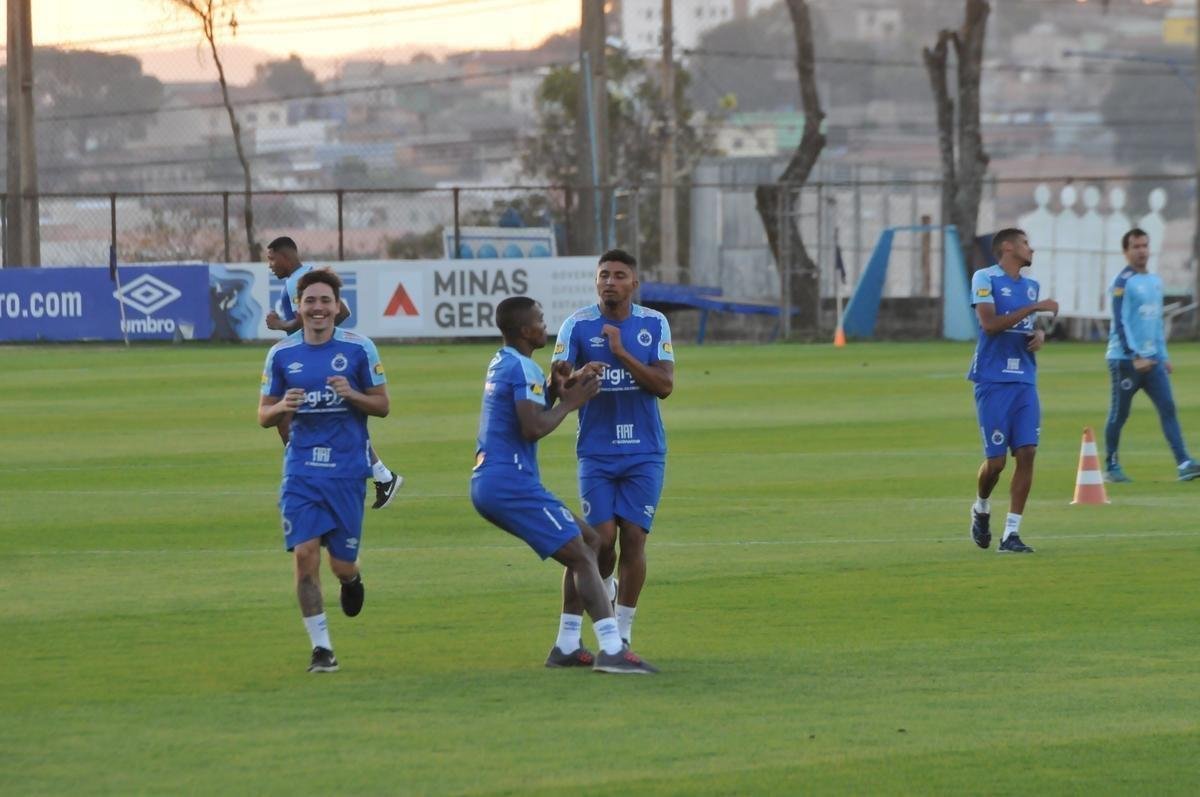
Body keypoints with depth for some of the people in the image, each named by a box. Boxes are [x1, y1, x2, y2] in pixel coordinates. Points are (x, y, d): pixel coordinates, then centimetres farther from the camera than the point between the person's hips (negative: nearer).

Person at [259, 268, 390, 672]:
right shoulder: (281, 354, 4)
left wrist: (352, 395, -17)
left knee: (342, 564, 2)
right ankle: (321, 647, -3)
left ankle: (352, 579, 41)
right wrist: (282, 407, -14)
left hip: (347, 470, -1)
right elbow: (264, 415, 9)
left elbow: (382, 405, 3)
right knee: (305, 554, -12)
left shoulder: (359, 349, -1)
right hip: (301, 469, 1)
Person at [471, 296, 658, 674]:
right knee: (581, 555, -11)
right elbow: (533, 428, -23)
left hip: (488, 483, 10)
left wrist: (556, 391, 10)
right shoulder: (524, 369, -13)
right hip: (511, 483, -10)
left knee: (587, 540, 17)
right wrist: (570, 402, -10)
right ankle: (612, 650, -23)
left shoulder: (500, 364, 17)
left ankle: (567, 646, 12)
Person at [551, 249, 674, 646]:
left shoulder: (655, 324, 1)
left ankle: (623, 631, 5)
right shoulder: (577, 325, -3)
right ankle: (605, 592, 26)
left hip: (644, 452, 1)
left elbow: (665, 385, -7)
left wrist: (622, 354, -17)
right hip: (596, 452, -1)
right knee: (603, 538, -8)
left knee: (633, 538, -5)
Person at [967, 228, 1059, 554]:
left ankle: (1011, 534, -3)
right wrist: (1033, 307, -18)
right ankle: (981, 509, 26)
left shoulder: (1031, 285, 16)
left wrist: (1040, 335, 7)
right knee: (996, 459, -6)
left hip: (1025, 382, 6)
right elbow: (990, 324, -17)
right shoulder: (985, 279, -4)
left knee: (1026, 453, -6)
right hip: (993, 381, -6)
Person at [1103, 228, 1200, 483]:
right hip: (1125, 358, -7)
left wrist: (1163, 356, 18)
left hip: (1151, 359, 7)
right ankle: (1111, 467, 15)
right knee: (1119, 414, 2)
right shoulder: (1123, 282, -9)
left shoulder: (1155, 281, 16)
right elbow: (1121, 323, -16)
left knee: (1168, 407, -7)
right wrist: (1135, 357, -22)